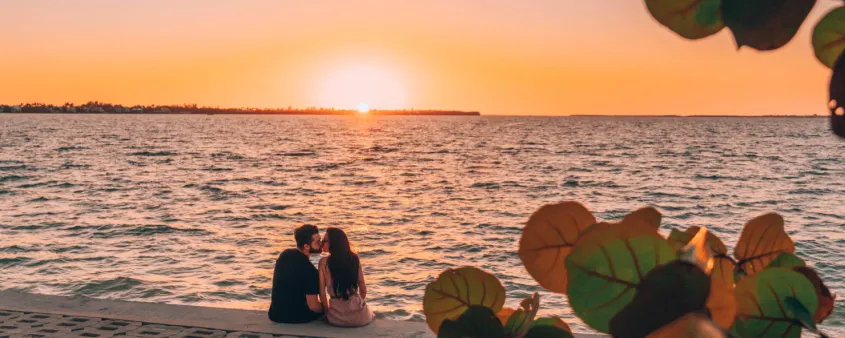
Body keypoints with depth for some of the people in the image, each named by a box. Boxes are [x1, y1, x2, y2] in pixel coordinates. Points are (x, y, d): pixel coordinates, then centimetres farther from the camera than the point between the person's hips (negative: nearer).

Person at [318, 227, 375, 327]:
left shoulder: (324, 262, -8)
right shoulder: (354, 259, -2)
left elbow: (322, 292, -6)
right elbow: (363, 290, 5)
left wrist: (327, 311, 11)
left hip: (338, 318, -1)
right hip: (360, 316, 2)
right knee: (371, 314, 37)